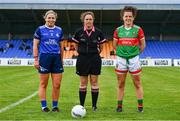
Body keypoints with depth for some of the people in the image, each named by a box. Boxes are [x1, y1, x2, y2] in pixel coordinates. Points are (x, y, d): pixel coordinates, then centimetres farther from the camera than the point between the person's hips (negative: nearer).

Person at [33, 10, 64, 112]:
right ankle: (44, 106, 11)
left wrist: (61, 60, 14)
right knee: (44, 84, 3)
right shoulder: (40, 29, 1)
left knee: (57, 84, 1)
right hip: (44, 58, -3)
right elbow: (35, 45, 1)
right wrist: (36, 59, -5)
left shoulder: (59, 30, 10)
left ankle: (55, 106, 13)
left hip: (56, 58, 3)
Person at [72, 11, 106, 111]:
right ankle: (81, 105, 14)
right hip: (82, 59, 0)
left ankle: (94, 105, 13)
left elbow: (100, 46, 11)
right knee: (83, 83, 5)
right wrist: (81, 51, 1)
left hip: (95, 59, 0)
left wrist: (98, 51, -1)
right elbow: (76, 45, 11)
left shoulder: (98, 32, -1)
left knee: (94, 82, 4)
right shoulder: (79, 32, -1)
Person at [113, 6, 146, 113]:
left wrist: (135, 53, 6)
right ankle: (119, 106, 15)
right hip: (121, 59, 2)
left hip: (134, 59, -2)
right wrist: (121, 52, 8)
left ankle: (140, 106, 11)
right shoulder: (118, 30, 4)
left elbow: (143, 45, 6)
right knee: (121, 84, 7)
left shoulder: (138, 29, -1)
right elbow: (115, 45, 14)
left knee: (137, 84, 3)